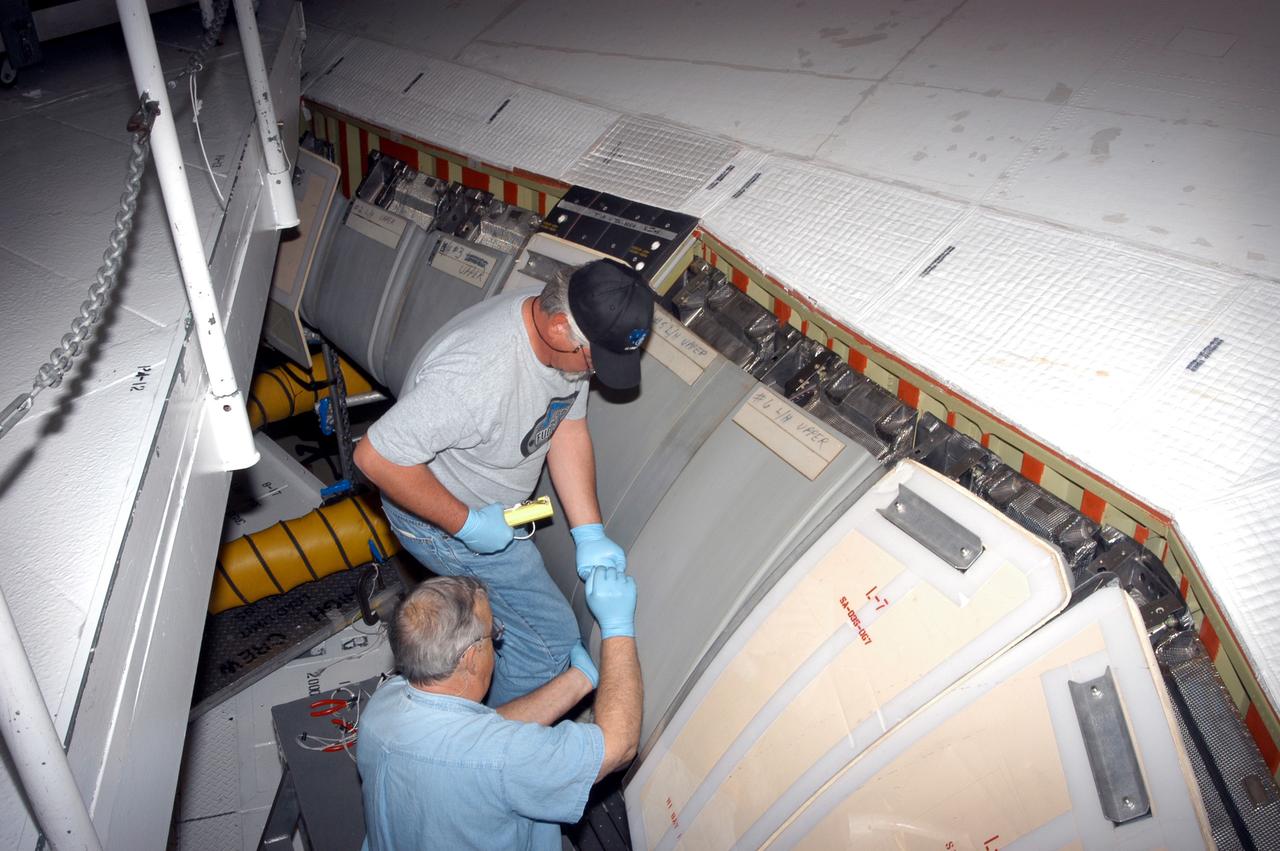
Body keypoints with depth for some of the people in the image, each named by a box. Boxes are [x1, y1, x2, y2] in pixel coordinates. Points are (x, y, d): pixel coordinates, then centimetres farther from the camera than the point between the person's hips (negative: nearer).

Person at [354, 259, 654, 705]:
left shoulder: (568, 338, -16)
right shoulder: (477, 374, -42)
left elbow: (568, 429, -6)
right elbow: (376, 456, -36)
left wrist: (589, 533, -13)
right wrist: (466, 523, -28)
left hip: (487, 508, 8)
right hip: (441, 519, -8)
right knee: (550, 639, -3)